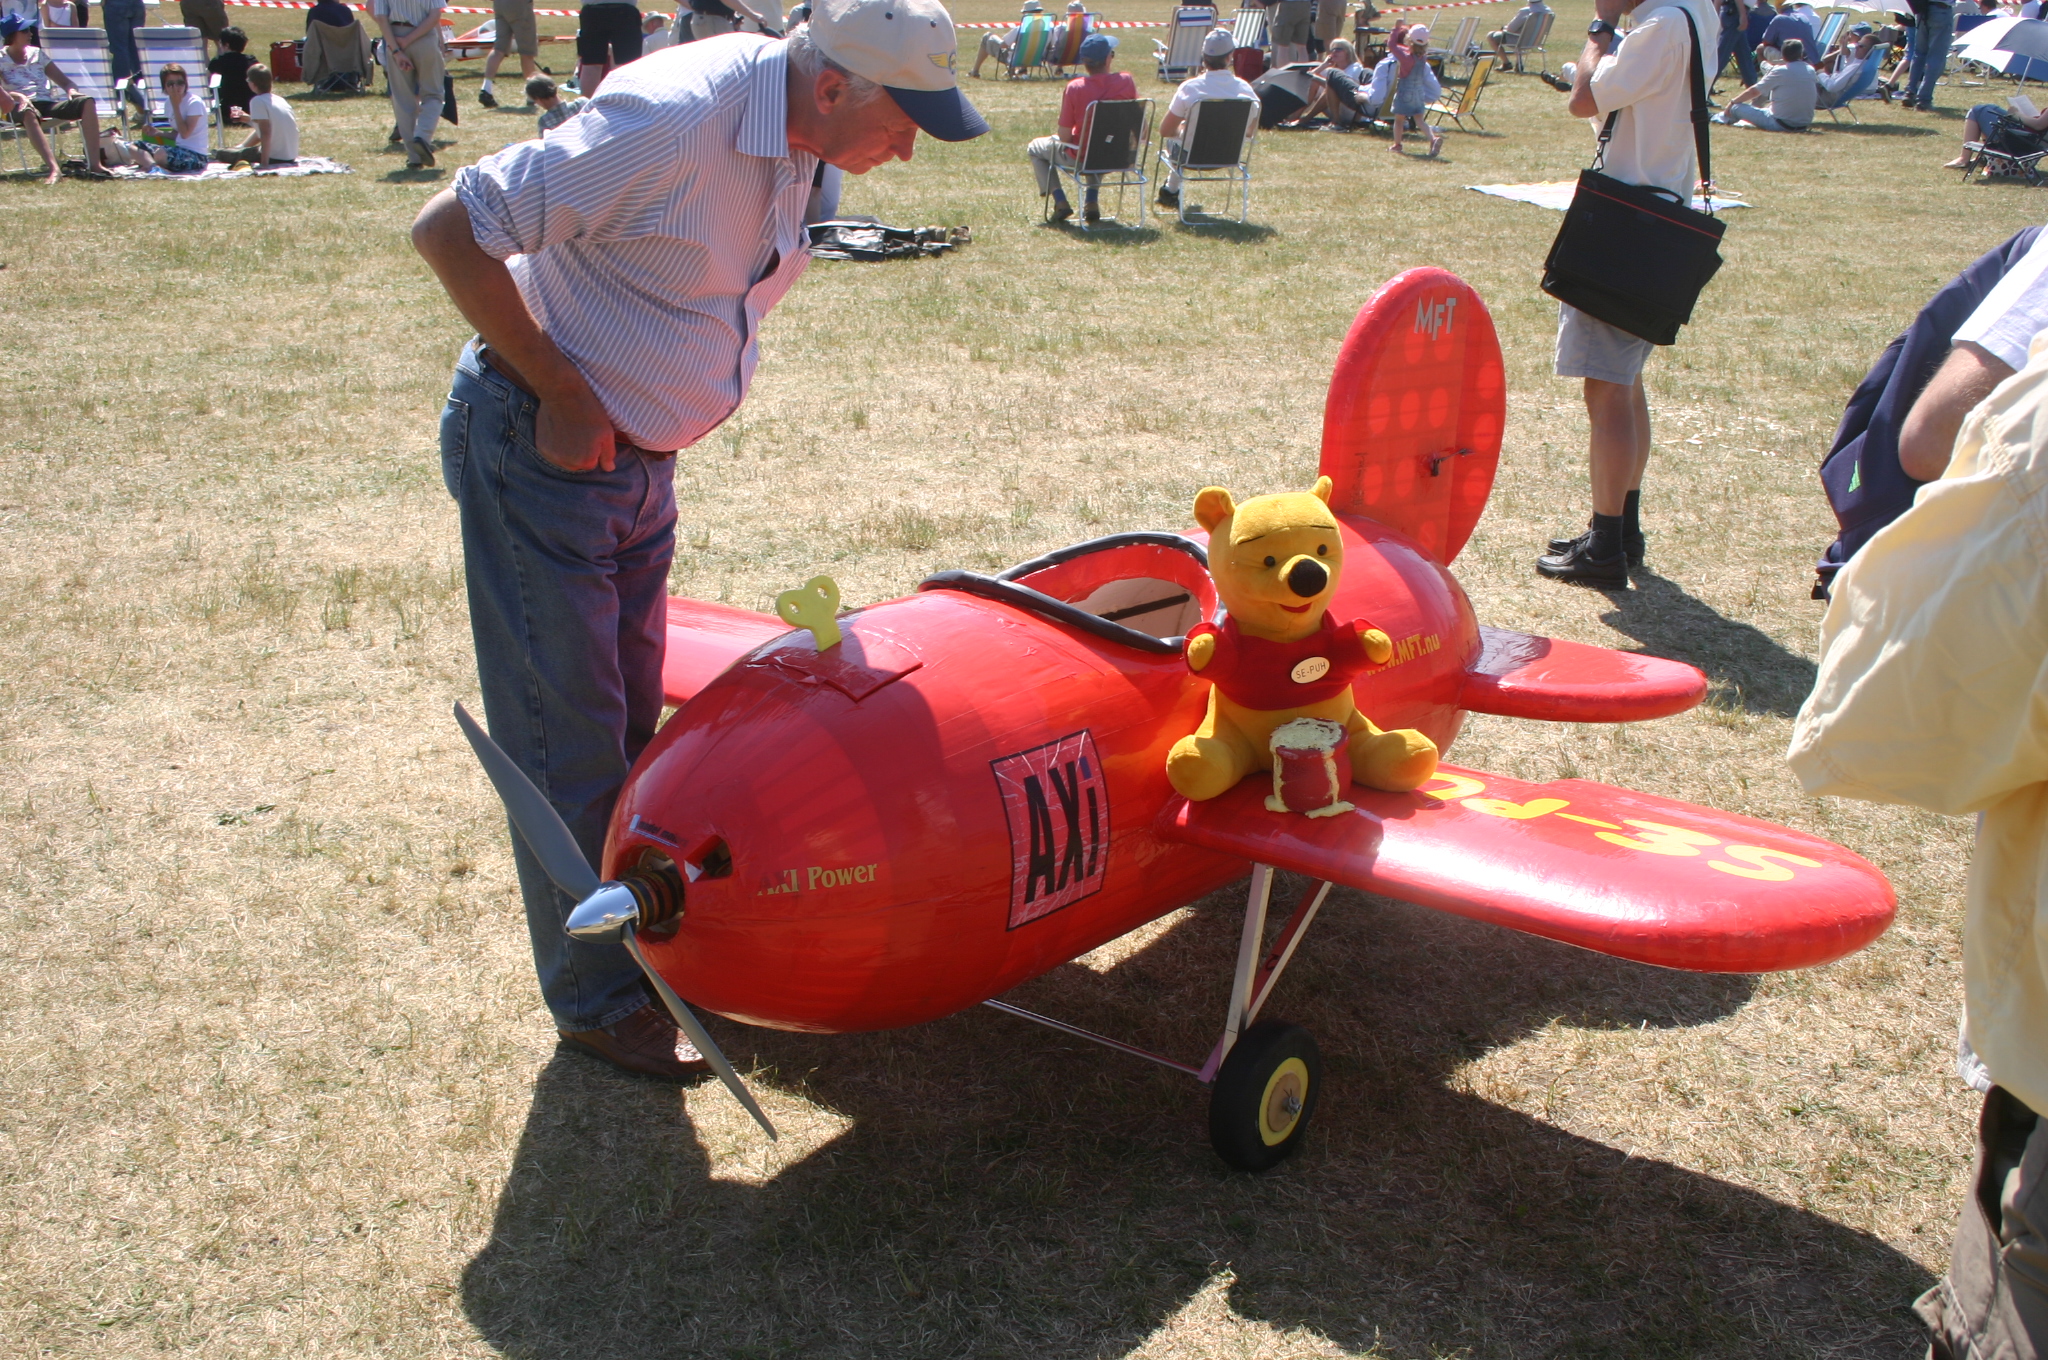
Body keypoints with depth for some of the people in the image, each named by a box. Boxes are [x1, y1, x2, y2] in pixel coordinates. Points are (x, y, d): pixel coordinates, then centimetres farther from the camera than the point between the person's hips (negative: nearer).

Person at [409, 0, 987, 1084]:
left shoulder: (794, 142, 0)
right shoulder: (672, 118, -26)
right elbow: (449, 232, -23)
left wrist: (629, 422, 8)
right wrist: (563, 395, -19)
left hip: (641, 457, 8)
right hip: (538, 455, -8)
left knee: (630, 721, 18)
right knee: (568, 740, 2)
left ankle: (636, 943, 34)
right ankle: (596, 1002, 16)